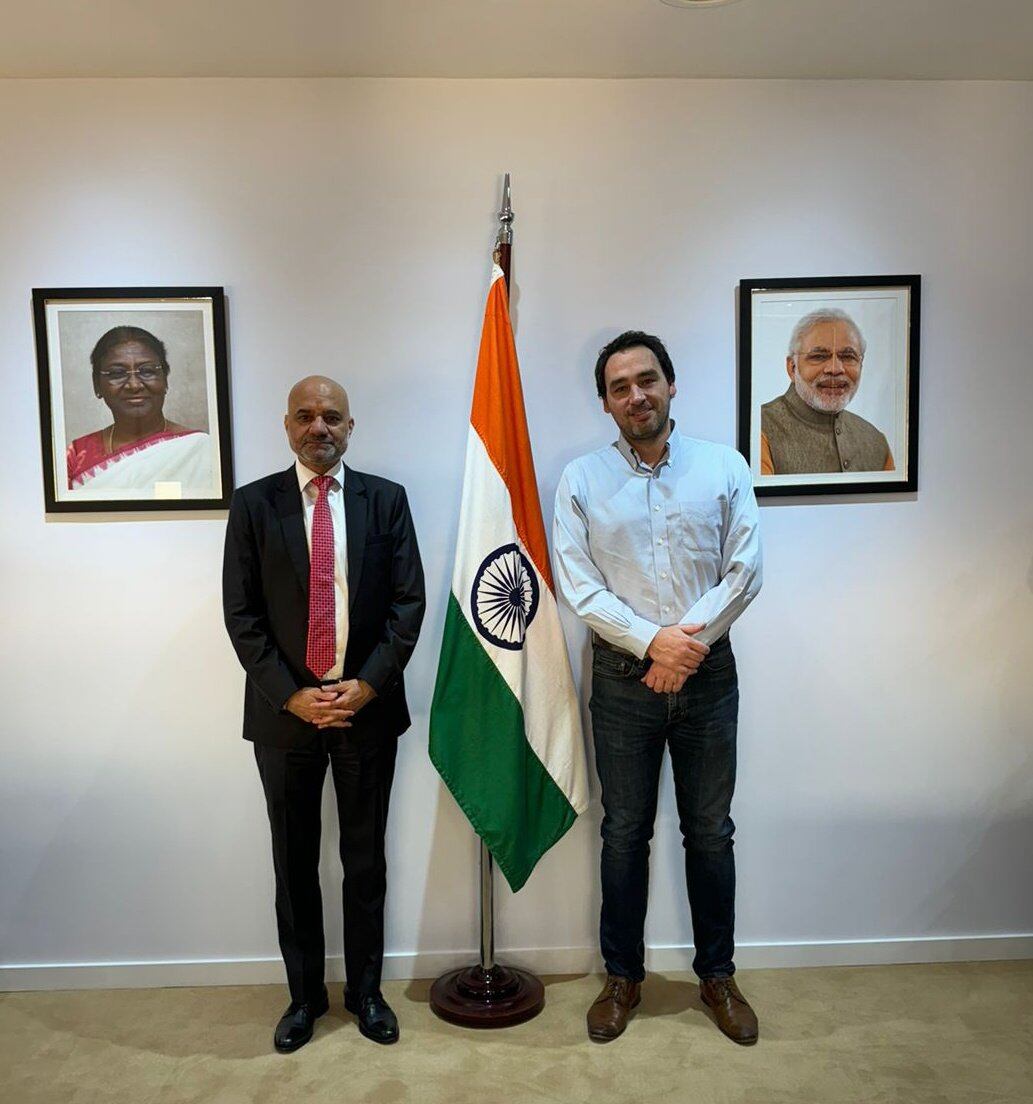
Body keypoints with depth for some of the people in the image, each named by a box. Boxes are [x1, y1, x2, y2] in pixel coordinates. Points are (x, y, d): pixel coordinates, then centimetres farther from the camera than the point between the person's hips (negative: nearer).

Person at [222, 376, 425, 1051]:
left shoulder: (386, 499, 1)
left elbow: (409, 600, -2)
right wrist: (290, 695, -10)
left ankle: (366, 989, 33)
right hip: (285, 711, 0)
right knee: (295, 862, 14)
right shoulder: (253, 504, 1)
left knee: (365, 858, 13)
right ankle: (305, 993, 34)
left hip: (368, 705, 0)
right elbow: (241, 614, -2)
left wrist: (368, 684, -10)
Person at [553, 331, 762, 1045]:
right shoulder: (581, 479, -1)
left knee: (711, 830, 13)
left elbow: (745, 570, -4)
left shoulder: (724, 466, 1)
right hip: (623, 677, 0)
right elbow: (577, 586, -7)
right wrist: (652, 641, -16)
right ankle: (623, 976, 30)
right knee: (625, 832, 11)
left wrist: (689, 640, -14)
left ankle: (718, 975, 33)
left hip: (708, 672, 1)